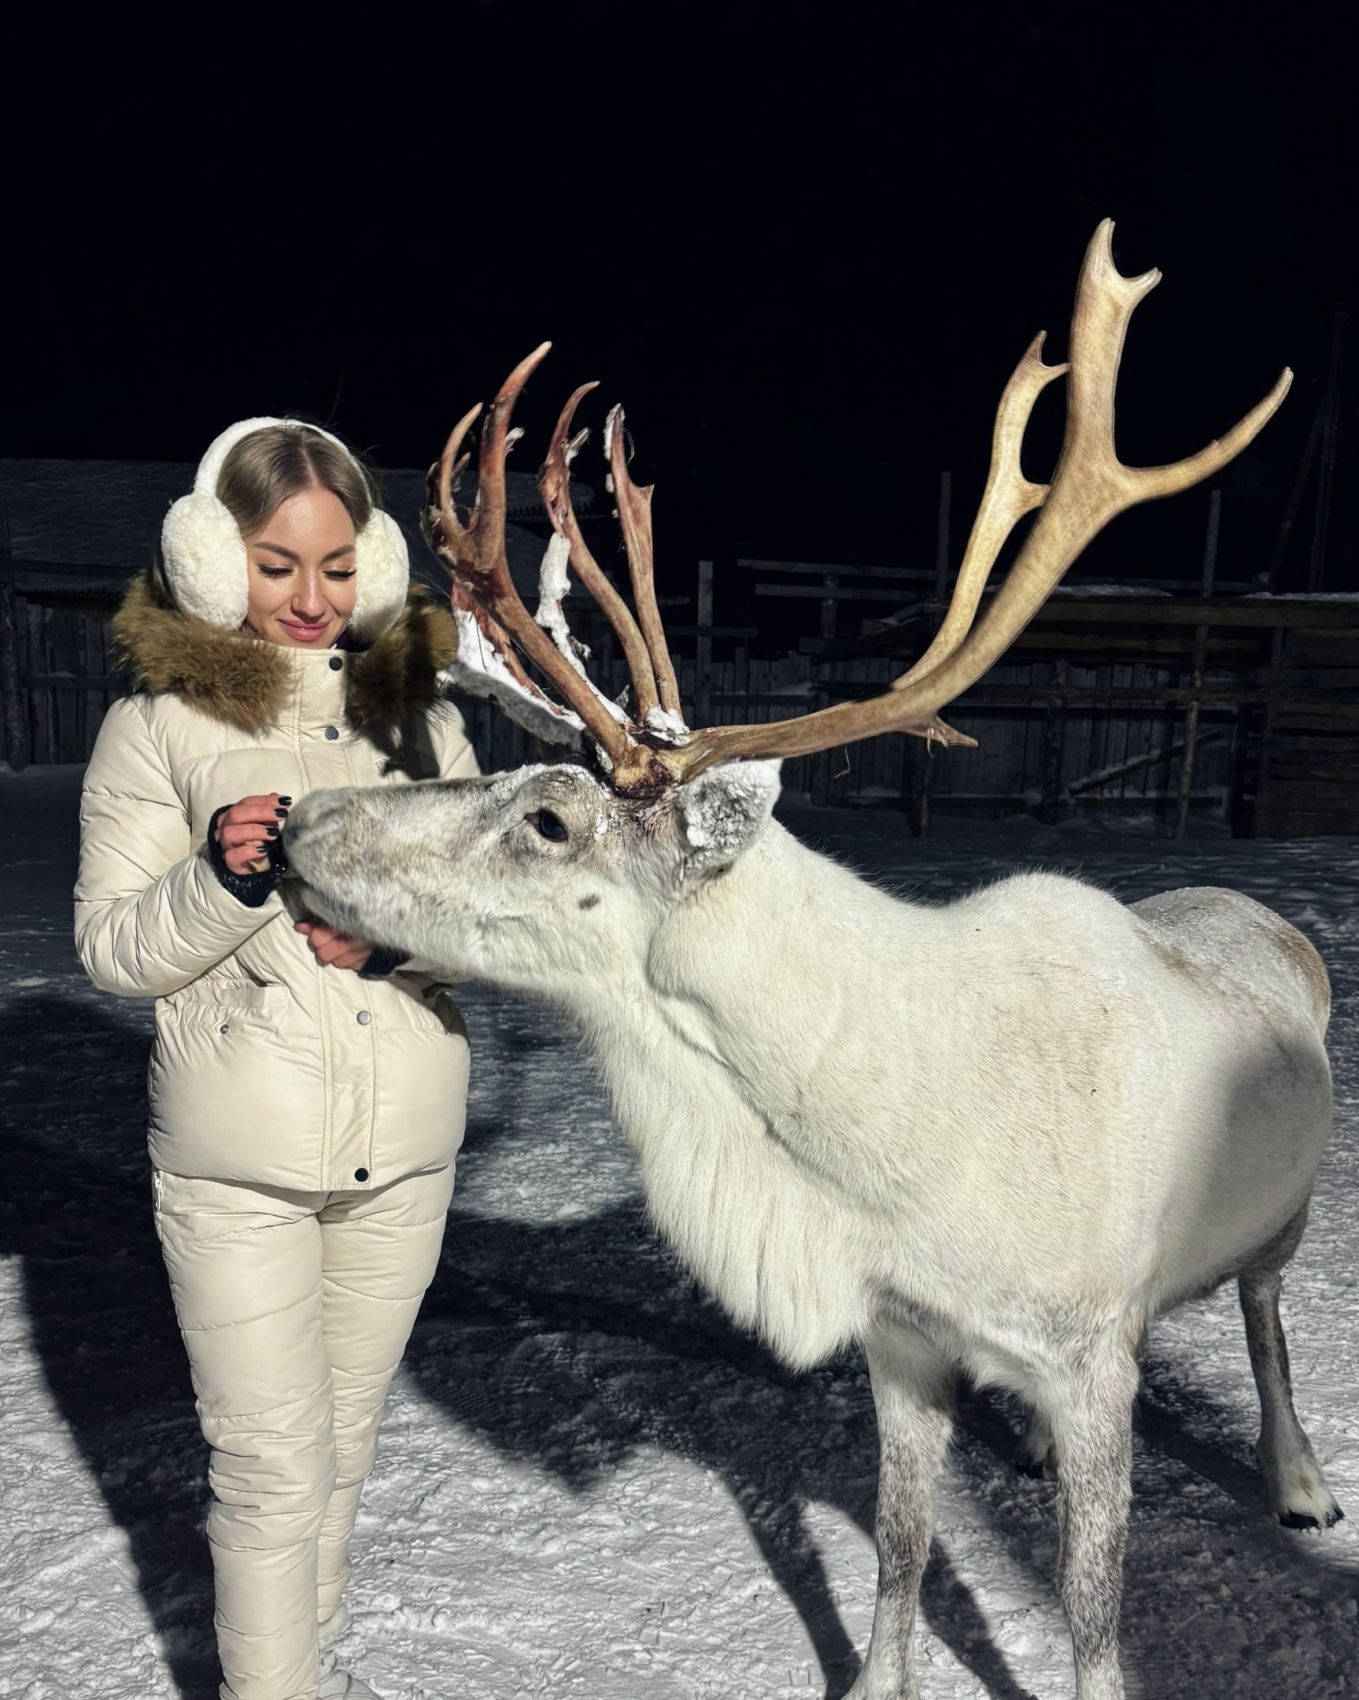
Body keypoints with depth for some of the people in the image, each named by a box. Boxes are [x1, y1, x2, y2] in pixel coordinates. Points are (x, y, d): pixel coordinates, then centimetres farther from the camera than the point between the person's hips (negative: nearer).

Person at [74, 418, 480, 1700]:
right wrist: (223, 884, -22)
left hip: (405, 1147, 4)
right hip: (238, 1161, -3)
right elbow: (108, 947, -4)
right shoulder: (159, 721, -4)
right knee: (272, 1464, 5)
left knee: (345, 1439, 21)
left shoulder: (420, 707, 4)